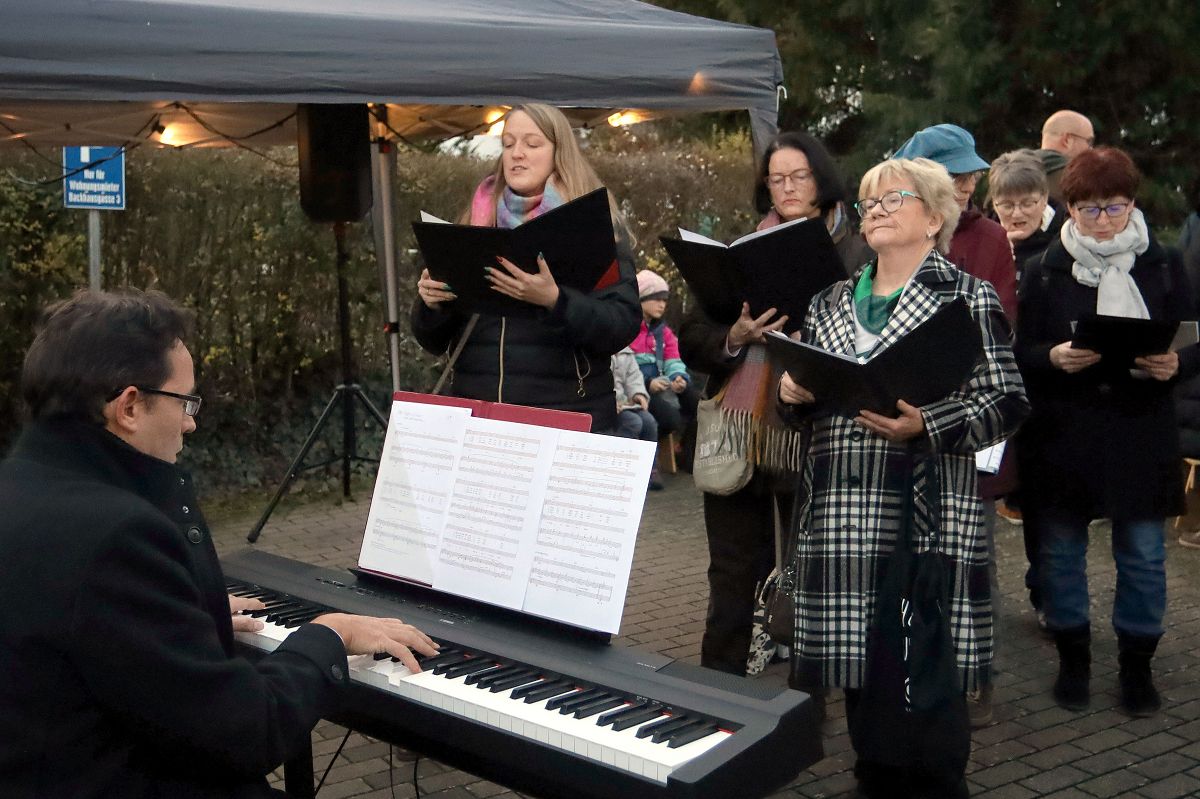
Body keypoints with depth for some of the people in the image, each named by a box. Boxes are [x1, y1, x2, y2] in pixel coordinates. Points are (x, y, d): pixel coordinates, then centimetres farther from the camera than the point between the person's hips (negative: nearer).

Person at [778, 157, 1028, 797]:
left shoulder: (968, 298, 2)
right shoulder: (830, 303, 18)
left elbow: (1007, 401, -6)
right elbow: (802, 403, 23)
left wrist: (925, 425, -20)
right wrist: (792, 394, 0)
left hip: (926, 516, -5)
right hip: (840, 515, 5)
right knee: (857, 665, 10)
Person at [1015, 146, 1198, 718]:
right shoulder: (1046, 271, 2)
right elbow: (1021, 354, 2)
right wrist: (1055, 358, -19)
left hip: (1141, 433, 0)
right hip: (1063, 435, 0)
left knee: (1143, 553, 6)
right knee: (1061, 550, 8)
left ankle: (1136, 665, 22)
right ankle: (1073, 658, 25)